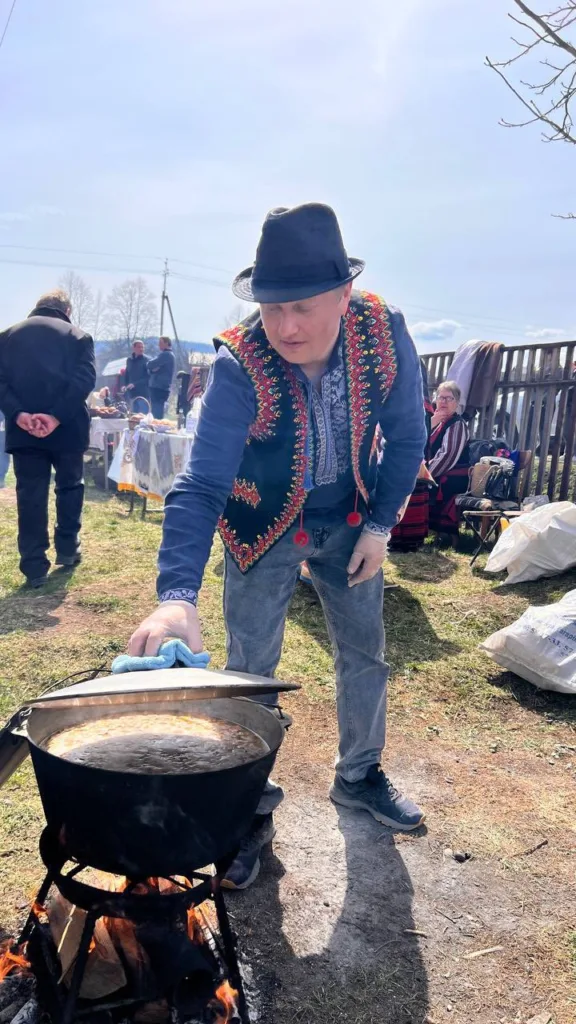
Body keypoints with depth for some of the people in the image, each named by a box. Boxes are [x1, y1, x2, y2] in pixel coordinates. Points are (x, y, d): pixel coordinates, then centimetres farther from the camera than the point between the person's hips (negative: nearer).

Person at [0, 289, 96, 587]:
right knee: (69, 487, 18)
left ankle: (34, 567, 5)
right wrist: (57, 416, -17)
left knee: (30, 495, 5)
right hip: (66, 427, -1)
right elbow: (84, 380, -12)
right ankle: (67, 550, 27)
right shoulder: (78, 336, 3)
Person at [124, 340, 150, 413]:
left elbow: (148, 377, -12)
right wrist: (126, 386, 6)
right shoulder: (129, 360, 12)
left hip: (143, 393, -6)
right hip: (132, 392, 6)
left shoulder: (146, 360, -6)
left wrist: (135, 384, -17)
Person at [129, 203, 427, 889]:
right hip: (264, 525, -3)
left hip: (348, 518, 4)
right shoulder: (239, 365, -30)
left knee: (364, 654, 15)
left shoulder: (385, 334, -22)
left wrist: (380, 525, -9)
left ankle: (358, 777, 39)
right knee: (251, 673, 1)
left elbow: (406, 437, -7)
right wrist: (177, 595, -48)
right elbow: (201, 484, -36)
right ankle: (252, 809, 24)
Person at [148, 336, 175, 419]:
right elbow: (151, 369, 18)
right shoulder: (167, 355, 22)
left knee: (157, 415, -13)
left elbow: (150, 365, -17)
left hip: (159, 388, -10)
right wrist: (152, 369, -5)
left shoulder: (166, 354, -10)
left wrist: (151, 367, 6)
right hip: (160, 388, 10)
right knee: (157, 414, 12)